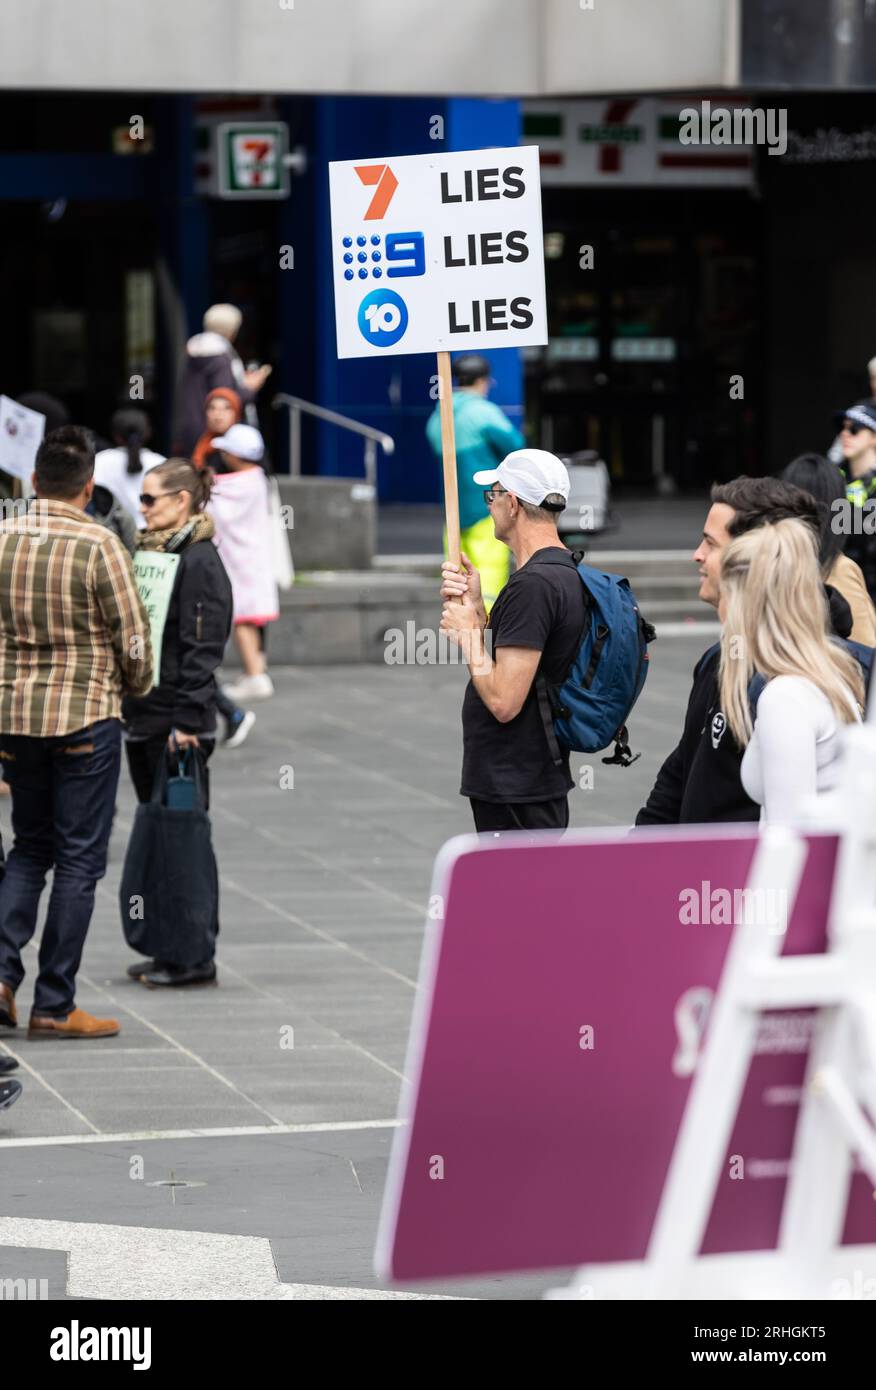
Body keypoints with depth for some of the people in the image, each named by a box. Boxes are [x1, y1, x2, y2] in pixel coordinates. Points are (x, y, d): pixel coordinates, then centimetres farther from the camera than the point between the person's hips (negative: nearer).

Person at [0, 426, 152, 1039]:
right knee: (78, 860, 3)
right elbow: (135, 643, -9)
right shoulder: (98, 545, -12)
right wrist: (136, 686, 11)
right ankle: (54, 1005, 5)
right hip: (85, 716, -5)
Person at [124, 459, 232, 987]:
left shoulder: (200, 560, -12)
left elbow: (204, 647, -17)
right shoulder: (154, 553, 16)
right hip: (145, 719, 9)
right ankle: (172, 951, 17)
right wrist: (126, 704, 16)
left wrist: (187, 719, -20)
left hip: (179, 724, -9)